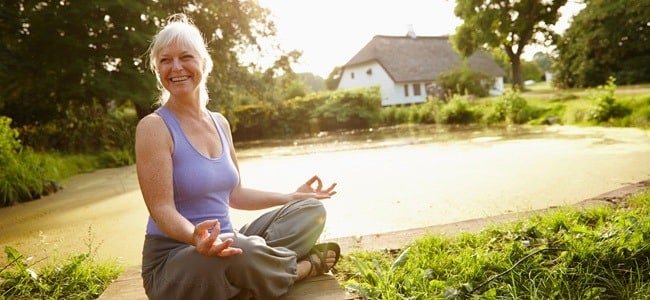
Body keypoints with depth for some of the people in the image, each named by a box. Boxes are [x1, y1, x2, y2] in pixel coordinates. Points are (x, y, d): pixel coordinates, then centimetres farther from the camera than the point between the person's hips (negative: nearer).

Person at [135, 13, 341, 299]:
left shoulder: (220, 123, 7)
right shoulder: (154, 127, -13)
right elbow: (162, 208, -19)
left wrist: (291, 197, 12)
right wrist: (195, 237, -40)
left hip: (223, 245, 7)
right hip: (174, 259, -6)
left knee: (311, 210, 0)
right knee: (241, 253, -38)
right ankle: (303, 266, -8)